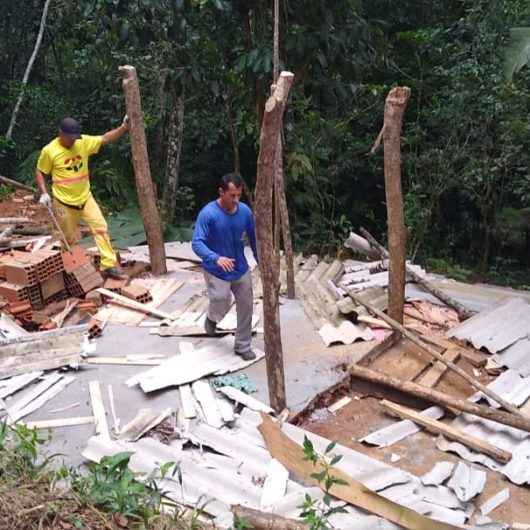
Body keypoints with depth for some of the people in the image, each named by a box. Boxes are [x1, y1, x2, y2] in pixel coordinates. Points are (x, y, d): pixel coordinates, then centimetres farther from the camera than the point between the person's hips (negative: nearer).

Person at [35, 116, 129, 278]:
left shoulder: (84, 142, -5)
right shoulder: (49, 151, -13)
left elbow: (105, 138, -6)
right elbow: (39, 172, -1)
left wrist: (124, 127, -18)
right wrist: (43, 193, -12)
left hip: (85, 197, 3)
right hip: (64, 202, -3)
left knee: (101, 227, -7)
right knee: (68, 238, 9)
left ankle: (109, 265, -5)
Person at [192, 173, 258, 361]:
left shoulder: (245, 211, -6)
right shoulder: (208, 214, -20)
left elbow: (253, 238, 6)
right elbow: (196, 243, -25)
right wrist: (216, 258, -42)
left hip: (241, 270, 4)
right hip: (216, 272, -4)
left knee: (246, 307, 8)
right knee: (221, 304, -9)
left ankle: (243, 346, 26)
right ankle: (212, 318, 30)